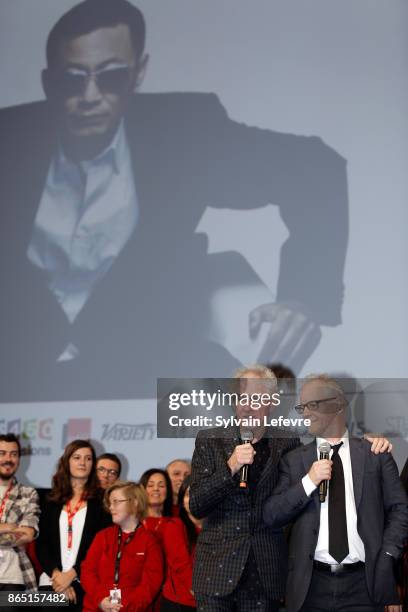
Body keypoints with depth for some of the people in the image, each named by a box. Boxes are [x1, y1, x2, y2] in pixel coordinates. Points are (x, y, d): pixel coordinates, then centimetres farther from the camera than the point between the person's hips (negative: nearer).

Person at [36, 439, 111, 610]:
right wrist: (56, 574, -8)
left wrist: (72, 574, -9)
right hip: (51, 582, 2)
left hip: (84, 584, -2)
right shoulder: (52, 502, 13)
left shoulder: (100, 501, 4)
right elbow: (41, 544, 8)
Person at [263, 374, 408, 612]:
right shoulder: (294, 460, 8)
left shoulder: (376, 455, 5)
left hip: (363, 583, -1)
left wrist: (387, 555, -6)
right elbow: (271, 517, 2)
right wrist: (308, 482, -9)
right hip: (312, 585, 1)